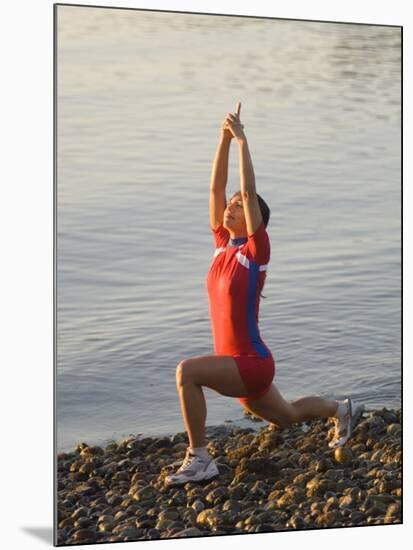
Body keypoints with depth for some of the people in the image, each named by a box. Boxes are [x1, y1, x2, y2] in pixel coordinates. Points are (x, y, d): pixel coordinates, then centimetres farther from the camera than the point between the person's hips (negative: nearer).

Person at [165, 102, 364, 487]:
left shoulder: (256, 249, -13)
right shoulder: (223, 244, 4)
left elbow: (249, 192, -21)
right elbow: (216, 187, 0)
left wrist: (242, 139, -19)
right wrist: (225, 138, -3)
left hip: (253, 364, -8)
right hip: (237, 365, 8)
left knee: (187, 371, -30)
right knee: (287, 417, 28)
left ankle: (199, 460, -22)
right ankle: (341, 410, 53)